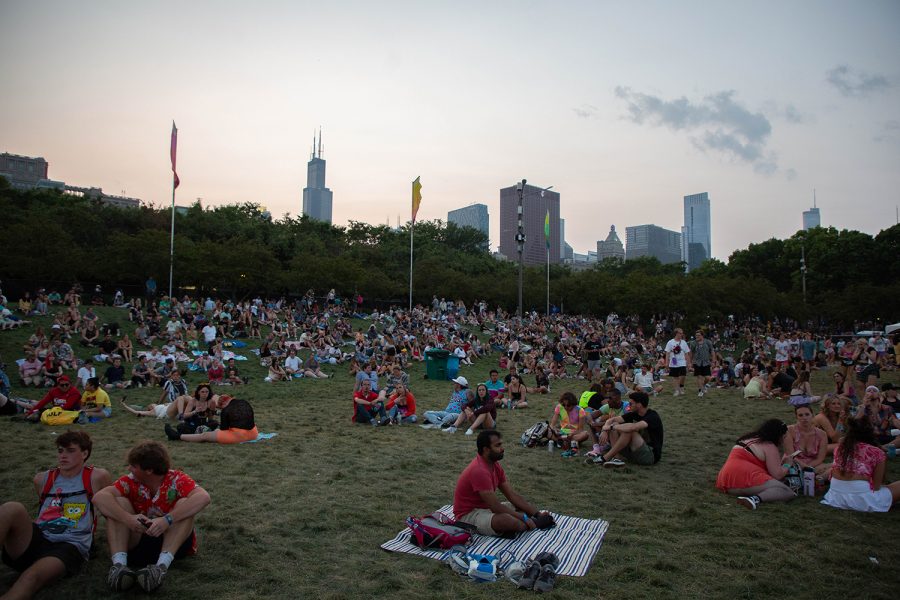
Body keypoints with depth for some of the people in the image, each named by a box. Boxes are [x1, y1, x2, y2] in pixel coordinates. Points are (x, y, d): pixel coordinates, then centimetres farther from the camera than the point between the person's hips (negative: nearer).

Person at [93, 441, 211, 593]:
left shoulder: (177, 480, -14)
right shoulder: (131, 481, -4)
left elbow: (203, 497, -33)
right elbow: (99, 497, -21)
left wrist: (167, 520, -42)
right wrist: (127, 518, -34)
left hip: (173, 542, -3)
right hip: (137, 542, 3)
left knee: (184, 504, -27)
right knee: (118, 503, -15)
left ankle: (162, 565, -39)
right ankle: (119, 564, -31)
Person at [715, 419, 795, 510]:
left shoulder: (749, 438, 27)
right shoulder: (770, 447, 0)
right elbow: (777, 475, -4)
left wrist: (780, 461, 37)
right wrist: (787, 464, 15)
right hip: (745, 479, -9)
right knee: (787, 492, -12)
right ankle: (756, 498, -34)